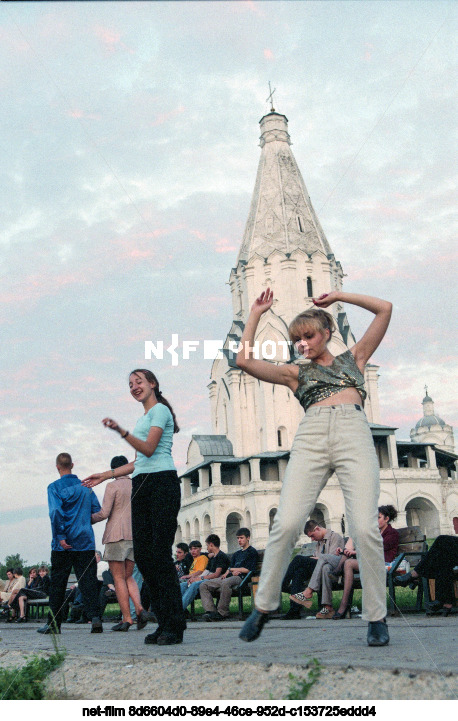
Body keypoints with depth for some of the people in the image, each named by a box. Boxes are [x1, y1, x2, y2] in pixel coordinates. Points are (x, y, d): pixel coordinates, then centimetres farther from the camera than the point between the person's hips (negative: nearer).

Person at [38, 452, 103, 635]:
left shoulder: (54, 487, -3)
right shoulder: (86, 487, 9)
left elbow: (56, 512, -16)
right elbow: (97, 511, 9)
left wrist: (60, 536, -15)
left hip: (63, 545, -2)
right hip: (85, 542, 3)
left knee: (58, 582, 7)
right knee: (88, 580, 1)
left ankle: (54, 623, 14)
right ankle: (95, 617, -12)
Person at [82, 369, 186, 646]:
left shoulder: (160, 410, 1)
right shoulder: (143, 418, 27)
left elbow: (149, 449, -12)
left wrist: (122, 431, -23)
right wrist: (105, 476, 25)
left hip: (162, 482, -9)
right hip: (141, 487, 9)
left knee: (161, 552, -12)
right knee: (143, 553, 0)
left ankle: (174, 625, -8)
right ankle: (164, 622, 4)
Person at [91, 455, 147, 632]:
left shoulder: (112, 486, -5)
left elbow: (104, 513, -9)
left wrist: (89, 519, 7)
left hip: (116, 535, -5)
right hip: (135, 536, 5)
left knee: (119, 578, 1)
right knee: (128, 577, 14)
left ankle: (126, 618, -3)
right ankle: (140, 609, -6)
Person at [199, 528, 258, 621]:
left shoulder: (252, 552, 7)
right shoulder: (236, 554, 31)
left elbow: (248, 570, -5)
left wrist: (231, 569, 3)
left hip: (240, 578, -8)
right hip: (230, 577, 8)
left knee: (225, 583, -42)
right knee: (203, 585, -9)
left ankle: (222, 613, -33)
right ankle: (210, 611, -25)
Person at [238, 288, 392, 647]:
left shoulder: (354, 358, 27)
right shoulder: (297, 372, 26)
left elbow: (385, 309, 27)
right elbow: (245, 361, 16)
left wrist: (339, 296, 29)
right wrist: (256, 315, 22)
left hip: (354, 433, -1)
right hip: (311, 438, 1)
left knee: (365, 528, -14)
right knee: (286, 523, -15)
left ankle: (377, 617, 1)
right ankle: (263, 606, 1)